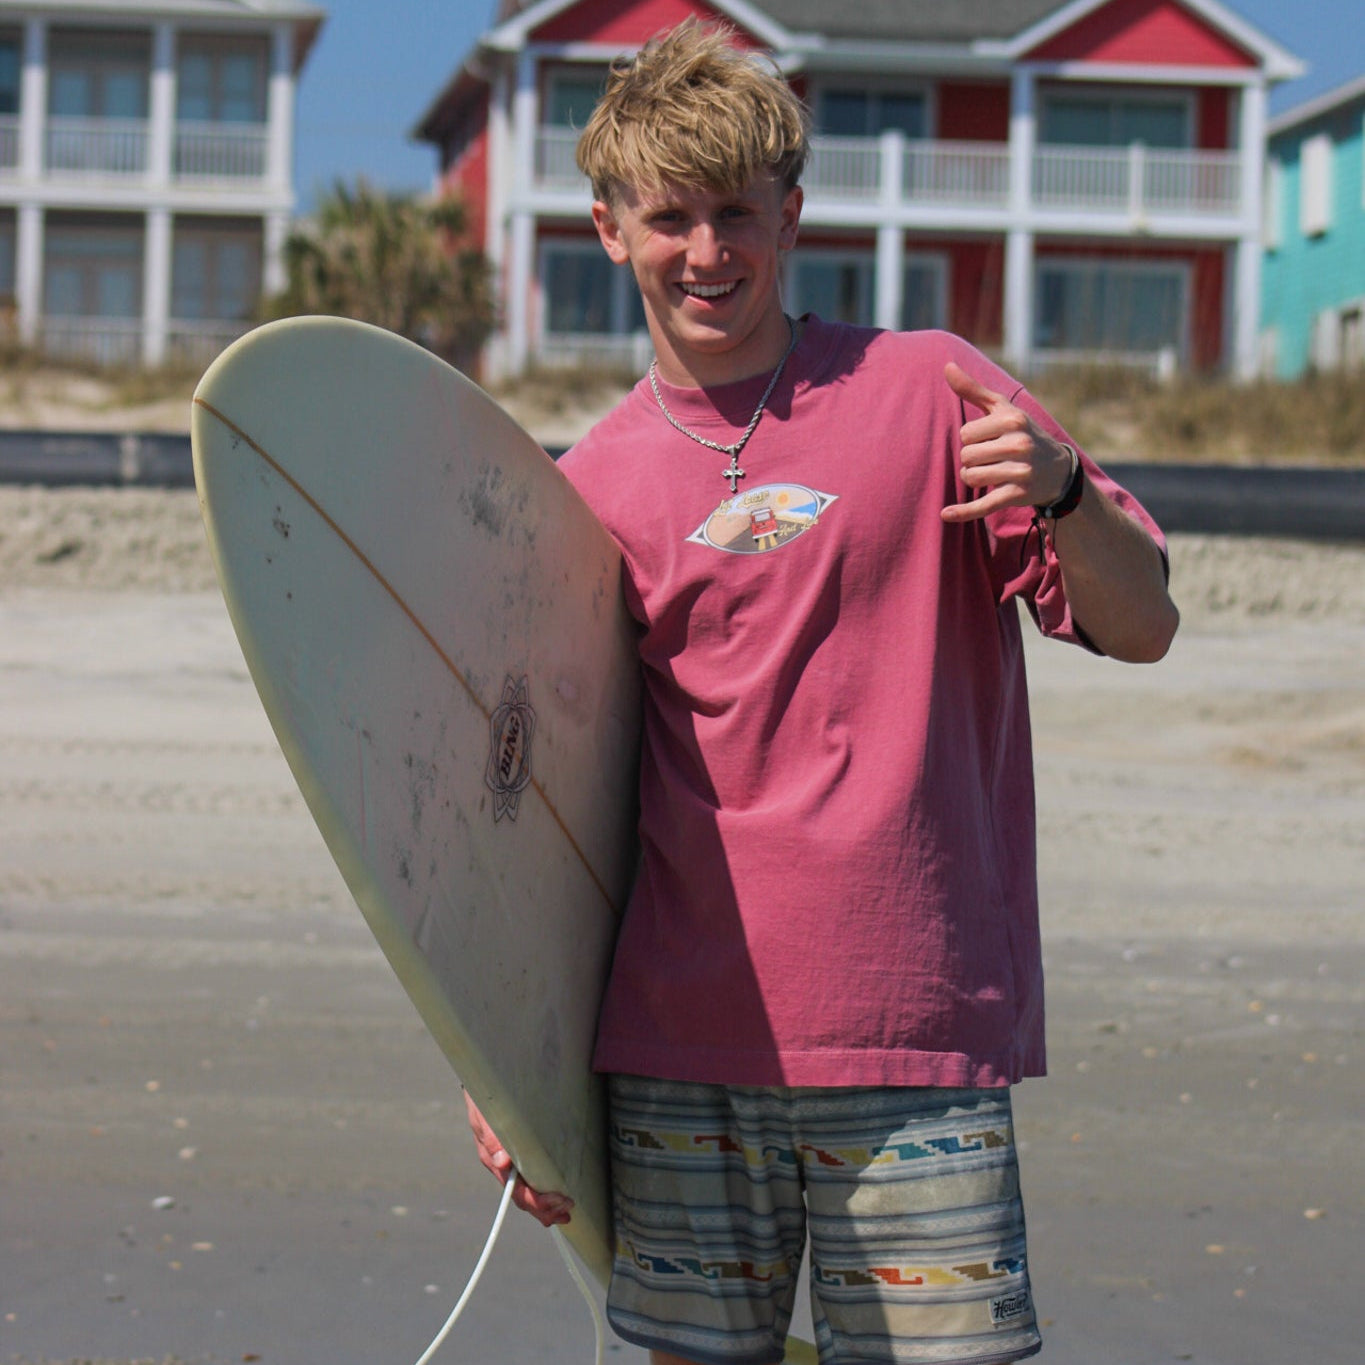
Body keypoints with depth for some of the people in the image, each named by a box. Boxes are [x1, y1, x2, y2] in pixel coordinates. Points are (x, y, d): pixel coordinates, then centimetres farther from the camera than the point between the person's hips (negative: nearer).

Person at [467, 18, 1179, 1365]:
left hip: (915, 1042, -2)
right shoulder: (590, 486, 8)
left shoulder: (927, 392, 2)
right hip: (677, 1041, 2)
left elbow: (1142, 627, 0)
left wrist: (1062, 494, -21)